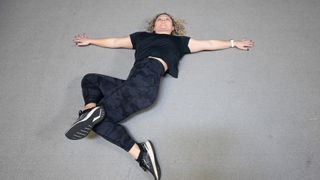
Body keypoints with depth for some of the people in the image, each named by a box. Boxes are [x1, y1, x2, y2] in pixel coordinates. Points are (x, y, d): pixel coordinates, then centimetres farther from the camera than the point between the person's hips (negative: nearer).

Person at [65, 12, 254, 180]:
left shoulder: (179, 41, 28)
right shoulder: (141, 36, 35)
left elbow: (208, 44, 33)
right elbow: (114, 42, 43)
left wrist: (234, 43, 36)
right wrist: (89, 41, 50)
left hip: (148, 77, -5)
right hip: (133, 84, 6)